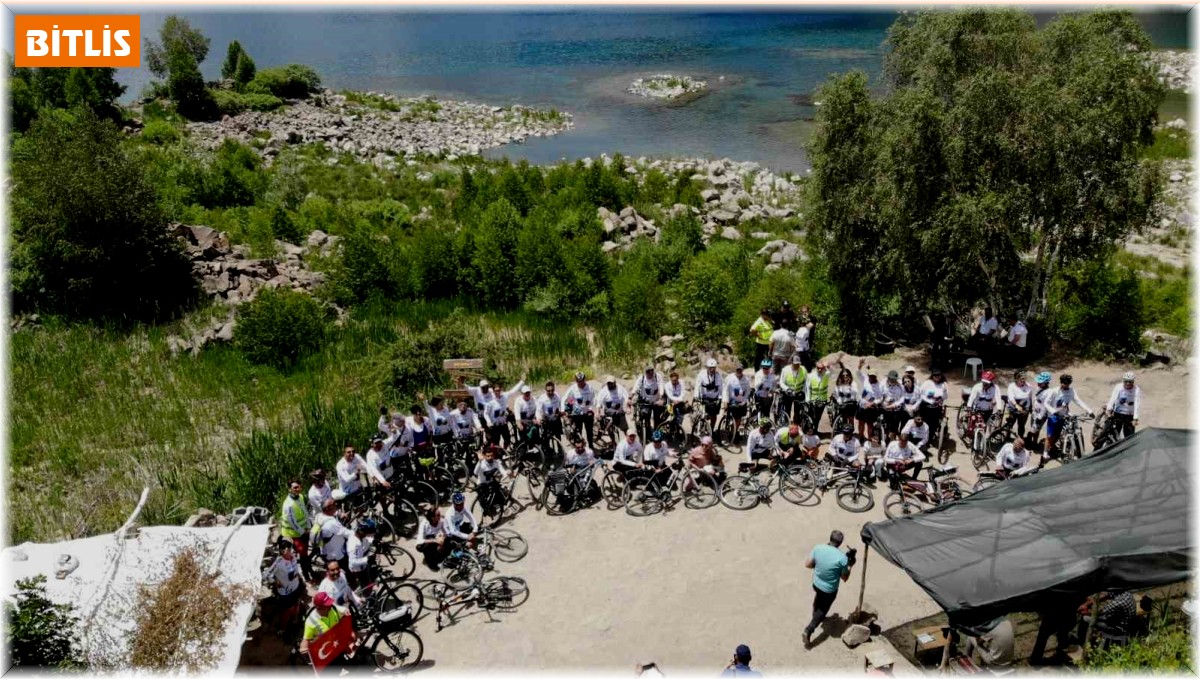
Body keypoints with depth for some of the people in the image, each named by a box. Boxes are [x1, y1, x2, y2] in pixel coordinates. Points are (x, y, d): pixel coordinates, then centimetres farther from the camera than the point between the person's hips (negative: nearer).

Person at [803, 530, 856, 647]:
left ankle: (816, 616, 60)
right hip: (829, 590, -4)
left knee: (818, 601, 35)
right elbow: (845, 578, -13)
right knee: (823, 610, 18)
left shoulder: (818, 548, -18)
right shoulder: (842, 557, -28)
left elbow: (807, 565, -7)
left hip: (816, 583, 4)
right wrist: (850, 565, 0)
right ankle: (808, 630, 8)